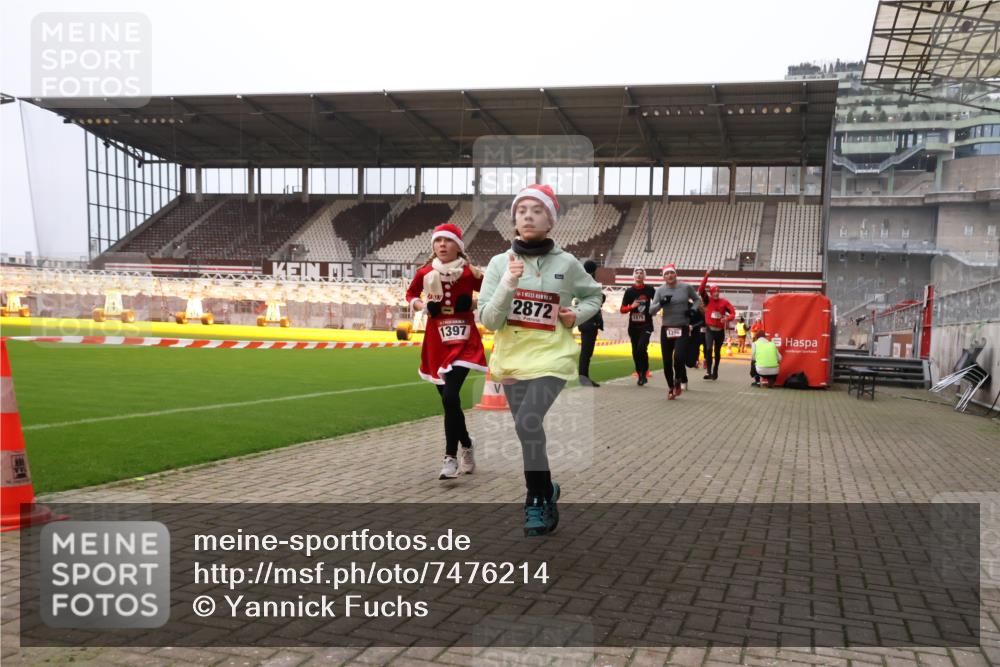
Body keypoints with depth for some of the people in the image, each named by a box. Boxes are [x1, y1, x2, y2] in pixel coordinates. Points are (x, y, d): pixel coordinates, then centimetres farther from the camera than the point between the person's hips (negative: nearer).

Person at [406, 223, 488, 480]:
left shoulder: (469, 273, -8)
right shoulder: (425, 273, 1)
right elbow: (411, 294, 18)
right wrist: (422, 306, -1)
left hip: (463, 342, -4)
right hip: (436, 343, 4)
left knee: (450, 398, -18)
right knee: (448, 400, 12)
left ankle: (451, 458, -8)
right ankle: (467, 448, 33)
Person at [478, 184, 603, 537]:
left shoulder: (566, 263, -5)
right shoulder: (500, 262, -4)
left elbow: (594, 295, 15)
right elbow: (489, 321, -10)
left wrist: (577, 315, -5)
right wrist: (508, 285, -24)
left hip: (551, 356, -3)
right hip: (511, 358, 3)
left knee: (528, 422, -23)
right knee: (528, 429, 14)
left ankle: (538, 498, -3)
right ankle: (545, 491, 39)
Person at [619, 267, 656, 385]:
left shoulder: (650, 289, 0)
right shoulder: (629, 291, 2)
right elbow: (622, 309, 1)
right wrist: (631, 306, -16)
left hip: (646, 325, -3)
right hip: (633, 325, 3)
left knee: (642, 348, -20)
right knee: (635, 352, 8)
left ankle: (644, 373, -6)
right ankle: (640, 375, 22)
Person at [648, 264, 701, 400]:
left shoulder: (686, 287, -2)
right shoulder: (660, 290, 0)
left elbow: (697, 300, 16)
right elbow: (651, 311, -3)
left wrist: (693, 310, -4)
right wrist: (661, 303, -20)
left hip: (683, 329, -2)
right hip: (666, 329, 2)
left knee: (679, 358, -19)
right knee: (667, 362, 5)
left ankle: (678, 382, 10)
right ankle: (671, 388, 25)